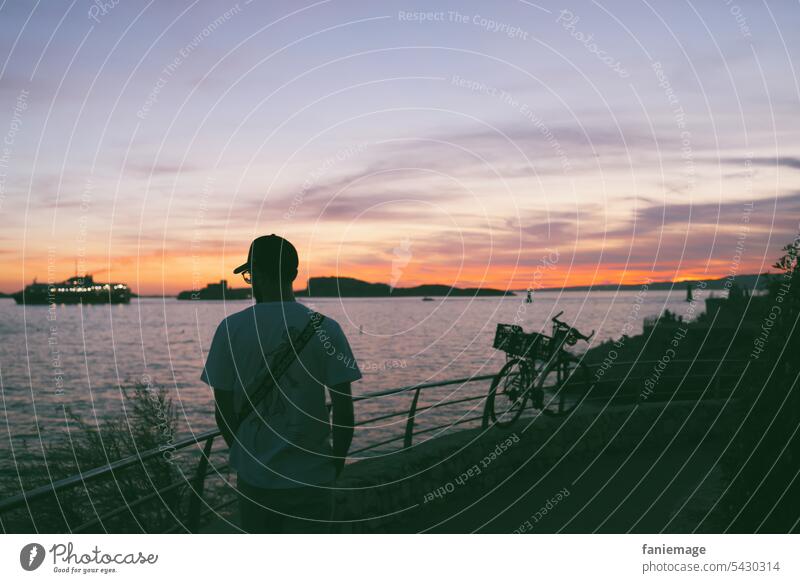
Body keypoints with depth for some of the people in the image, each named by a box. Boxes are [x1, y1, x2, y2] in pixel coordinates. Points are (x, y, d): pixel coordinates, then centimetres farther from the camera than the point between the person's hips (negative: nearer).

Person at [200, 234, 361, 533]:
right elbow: (344, 410, -9)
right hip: (310, 477, -1)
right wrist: (337, 462, 8)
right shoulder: (325, 329, -8)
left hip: (253, 477, 1)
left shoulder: (231, 329, -6)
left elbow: (224, 410, -2)